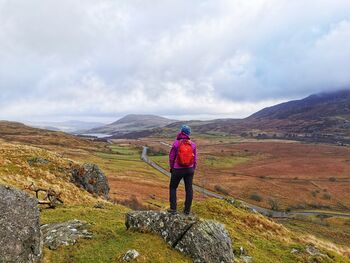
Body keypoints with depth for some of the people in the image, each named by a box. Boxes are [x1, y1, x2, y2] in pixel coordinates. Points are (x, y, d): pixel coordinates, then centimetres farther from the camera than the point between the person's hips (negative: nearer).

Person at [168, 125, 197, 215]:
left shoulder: (176, 143, -12)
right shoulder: (192, 144, -3)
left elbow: (171, 157, -5)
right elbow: (195, 158, 3)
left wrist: (171, 168, 10)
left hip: (177, 170, -2)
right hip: (189, 169, 3)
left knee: (173, 187, 14)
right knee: (189, 189, 10)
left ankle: (173, 208, 11)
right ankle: (187, 209, 15)